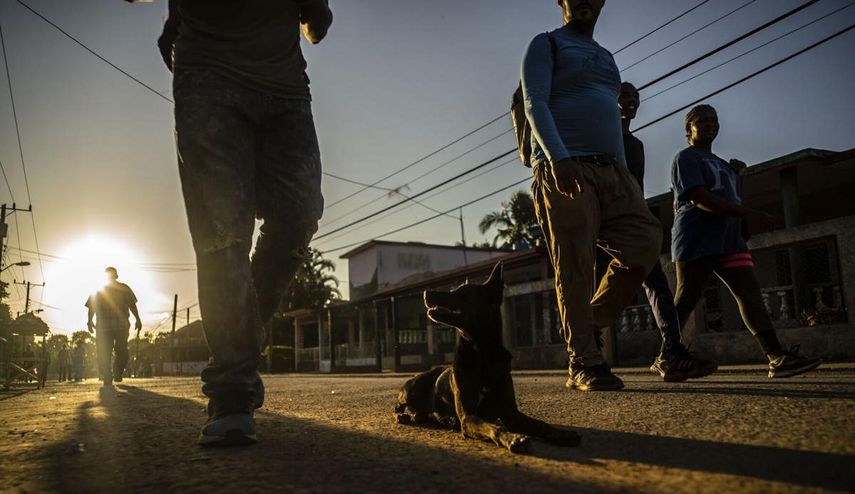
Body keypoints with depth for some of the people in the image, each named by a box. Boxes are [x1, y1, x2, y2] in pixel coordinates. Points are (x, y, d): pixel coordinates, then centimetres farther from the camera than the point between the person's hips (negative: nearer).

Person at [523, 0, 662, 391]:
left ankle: (591, 324, 4)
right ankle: (584, 363, -4)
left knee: (645, 239, -11)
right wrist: (559, 157, -23)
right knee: (575, 267, -10)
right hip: (562, 170, -6)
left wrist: (625, 178, 17)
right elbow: (535, 104, -6)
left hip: (611, 170, 7)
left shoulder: (607, 58, 30)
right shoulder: (546, 45, 9)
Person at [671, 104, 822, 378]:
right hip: (696, 240, -8)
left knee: (750, 292, -5)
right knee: (685, 300, -7)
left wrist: (738, 175, 14)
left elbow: (732, 197, 31)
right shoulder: (686, 158, -1)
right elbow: (699, 198, -16)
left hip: (729, 240, 8)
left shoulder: (723, 164, 27)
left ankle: (777, 357, -10)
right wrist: (748, 214, -22)